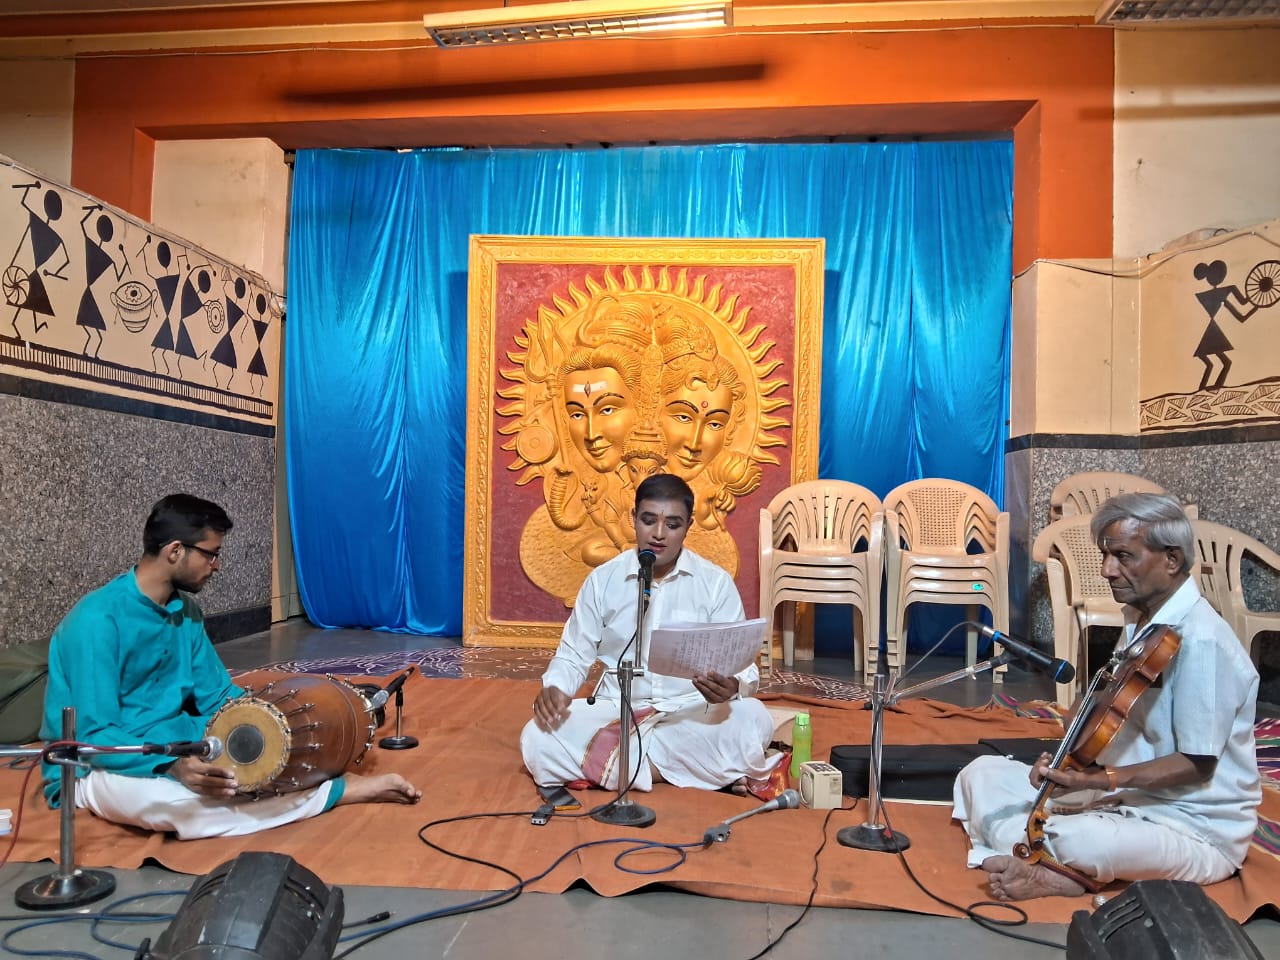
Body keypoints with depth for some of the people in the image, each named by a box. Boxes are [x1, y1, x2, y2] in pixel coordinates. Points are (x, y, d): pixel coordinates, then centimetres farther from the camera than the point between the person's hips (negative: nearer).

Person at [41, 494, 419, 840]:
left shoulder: (185, 610, 2)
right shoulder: (97, 621, -23)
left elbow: (218, 696, 5)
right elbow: (94, 736, -25)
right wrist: (173, 766, -39)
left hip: (171, 747, 8)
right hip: (97, 769, -8)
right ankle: (344, 790, -30)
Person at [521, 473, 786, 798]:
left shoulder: (716, 582, -1)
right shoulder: (602, 579, 3)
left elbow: (741, 664, -3)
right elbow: (573, 656, 7)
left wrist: (732, 686, -28)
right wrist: (554, 688, -16)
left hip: (693, 714, -1)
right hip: (616, 712, 2)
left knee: (754, 720, -31)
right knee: (538, 739, -26)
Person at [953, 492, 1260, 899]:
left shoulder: (1200, 640, -22)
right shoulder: (1138, 619, 7)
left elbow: (1195, 764, -20)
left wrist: (1096, 780, -26)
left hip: (1195, 829, -9)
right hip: (1126, 800, 9)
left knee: (1075, 840, -40)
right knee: (983, 773, -1)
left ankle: (1046, 868, -8)